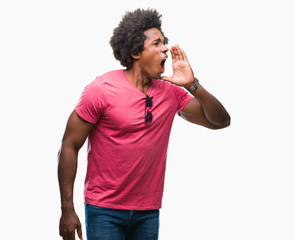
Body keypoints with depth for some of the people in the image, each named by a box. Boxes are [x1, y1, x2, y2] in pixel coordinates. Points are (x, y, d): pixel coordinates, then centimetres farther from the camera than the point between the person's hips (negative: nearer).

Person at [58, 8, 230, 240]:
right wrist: (67, 210, -12)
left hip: (148, 212, 4)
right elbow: (69, 147, -8)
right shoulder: (101, 90, -10)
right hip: (105, 211, -4)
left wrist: (193, 85, -12)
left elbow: (220, 121, 4)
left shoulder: (171, 92, 3)